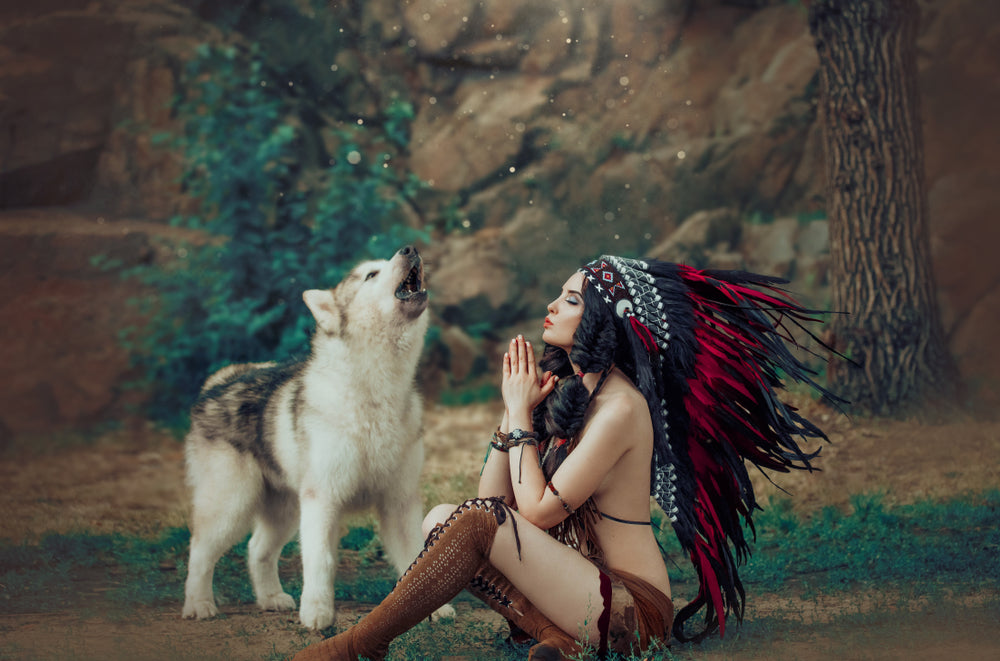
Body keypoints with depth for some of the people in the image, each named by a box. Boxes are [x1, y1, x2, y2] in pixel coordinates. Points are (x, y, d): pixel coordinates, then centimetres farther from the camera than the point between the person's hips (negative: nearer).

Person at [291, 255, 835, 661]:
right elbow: (492, 494, 9)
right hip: (576, 580, 9)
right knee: (440, 518, -4)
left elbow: (536, 511, -17)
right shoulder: (564, 388, 11)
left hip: (631, 610, -9)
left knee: (478, 523, -25)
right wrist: (514, 410, 2)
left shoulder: (621, 408, -15)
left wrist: (522, 415, -7)